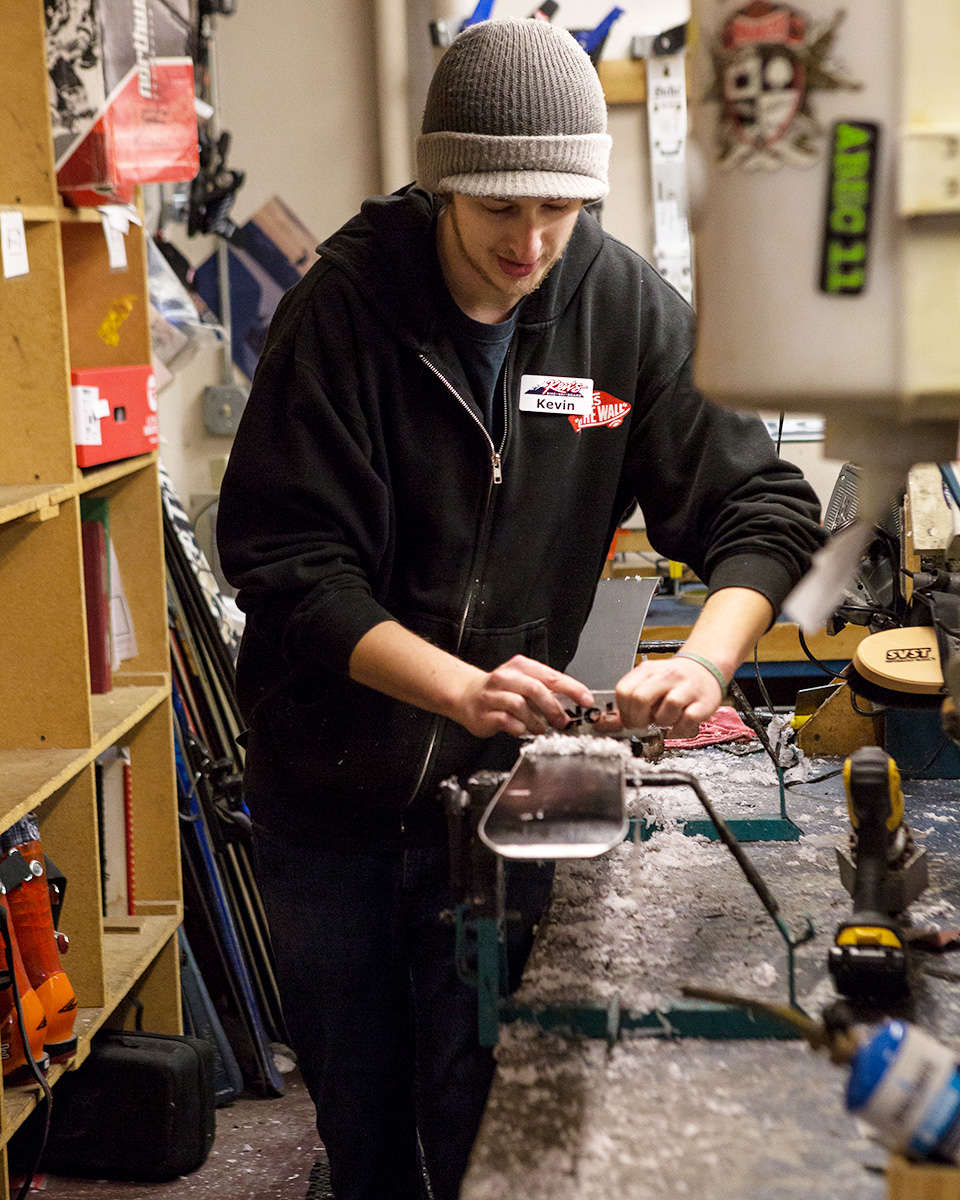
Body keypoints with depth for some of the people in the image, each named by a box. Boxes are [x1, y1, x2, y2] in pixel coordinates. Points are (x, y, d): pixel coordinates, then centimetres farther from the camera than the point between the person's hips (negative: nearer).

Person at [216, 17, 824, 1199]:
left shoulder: (629, 309, -9)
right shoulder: (343, 307, -16)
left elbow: (762, 506, -6)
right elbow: (287, 567, -19)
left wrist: (704, 659, -25)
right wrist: (462, 686, -32)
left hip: (498, 782, 1)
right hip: (329, 781, -1)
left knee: (476, 1104, 9)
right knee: (357, 1098, 15)